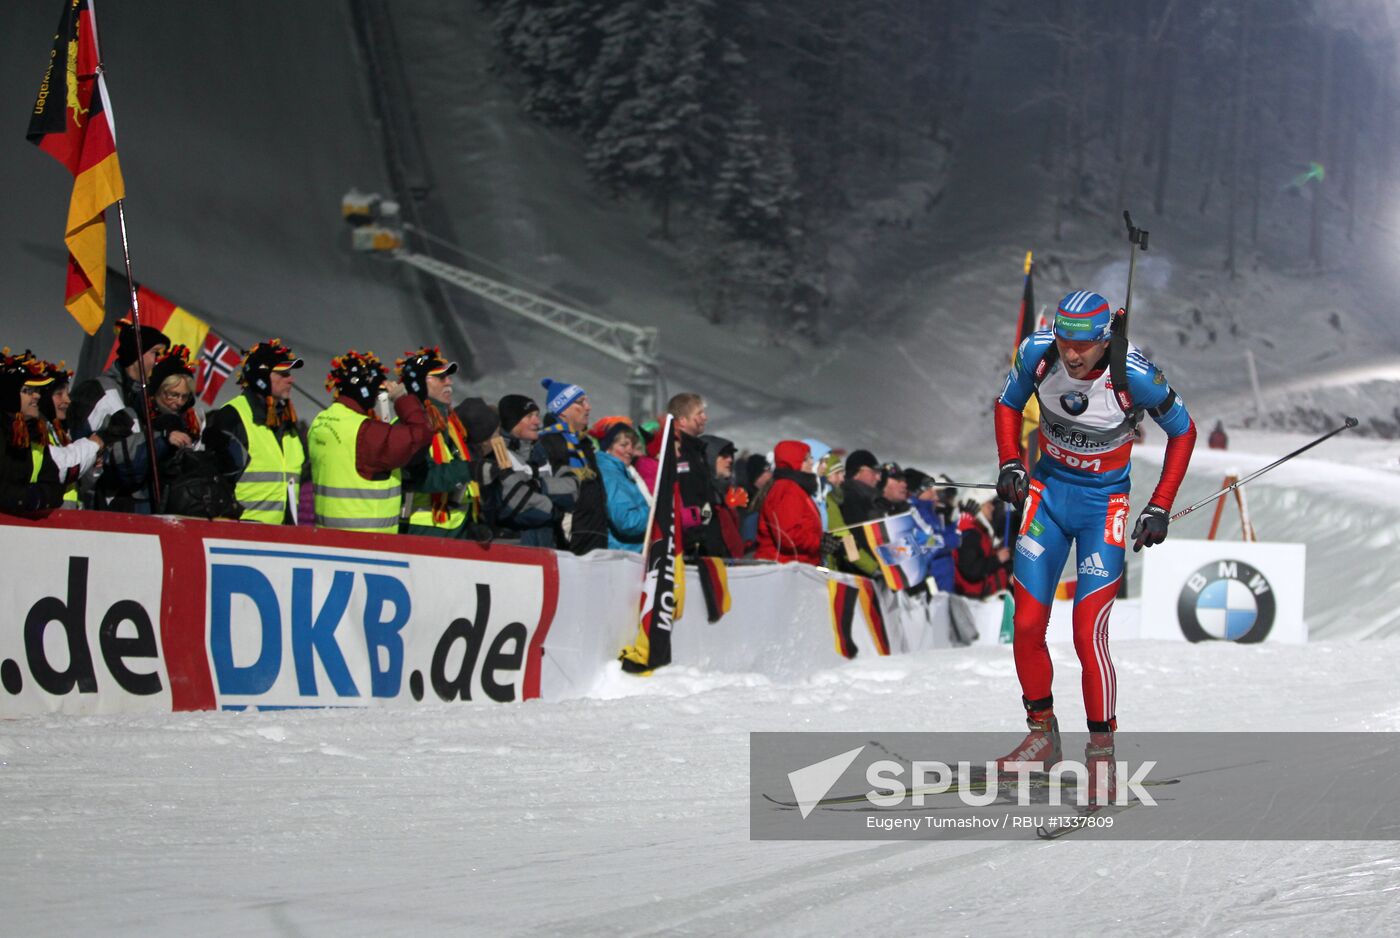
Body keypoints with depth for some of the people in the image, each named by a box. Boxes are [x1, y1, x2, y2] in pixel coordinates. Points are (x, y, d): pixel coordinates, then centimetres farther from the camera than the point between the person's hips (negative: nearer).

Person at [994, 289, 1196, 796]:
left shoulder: (1135, 375, -23)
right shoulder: (1037, 353, -15)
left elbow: (1183, 432, -6)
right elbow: (1009, 403, 8)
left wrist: (1159, 508, -8)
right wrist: (1009, 464, -6)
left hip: (1103, 504, -3)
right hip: (1047, 492, 4)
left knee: (1088, 634, -14)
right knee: (1027, 627, -1)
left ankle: (1101, 749, 2)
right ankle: (1042, 734, 19)